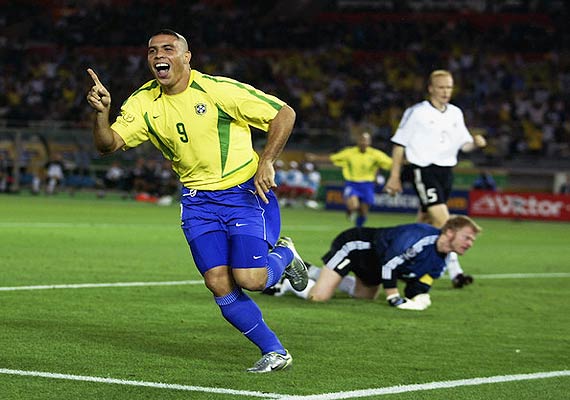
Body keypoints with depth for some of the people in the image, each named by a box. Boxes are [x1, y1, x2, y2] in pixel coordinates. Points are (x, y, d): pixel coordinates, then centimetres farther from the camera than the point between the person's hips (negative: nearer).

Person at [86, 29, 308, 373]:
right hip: (198, 200, 4)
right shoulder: (144, 102, 0)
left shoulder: (218, 90, -14)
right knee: (219, 285, -8)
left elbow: (284, 113, -10)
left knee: (248, 279, -15)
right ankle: (275, 353, 8)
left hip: (245, 192, -4)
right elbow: (109, 143, -8)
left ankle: (284, 255, 21)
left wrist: (266, 162, -18)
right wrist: (102, 113, -28)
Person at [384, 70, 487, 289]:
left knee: (425, 222, 14)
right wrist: (394, 176, -2)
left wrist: (475, 142, -7)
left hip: (446, 171, 6)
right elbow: (399, 144, -1)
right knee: (443, 220, -18)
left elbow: (463, 144, 16)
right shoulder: (416, 113, -5)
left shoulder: (456, 113, 12)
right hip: (424, 170, -6)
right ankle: (455, 272, -20)